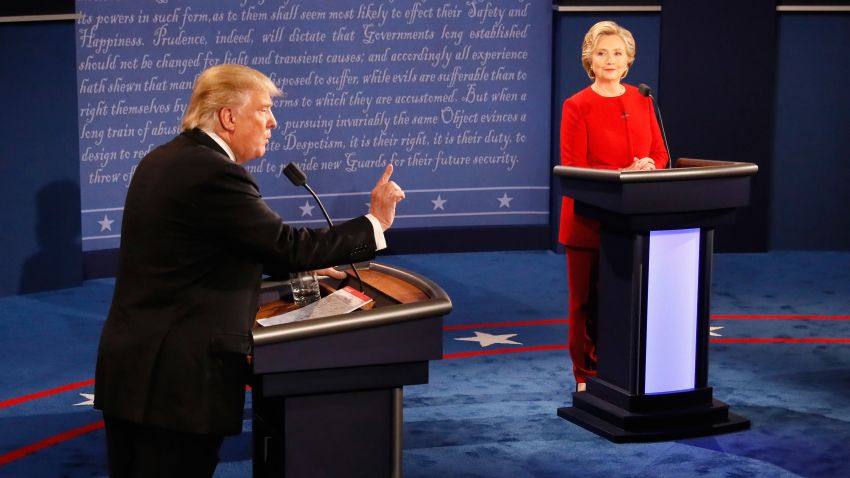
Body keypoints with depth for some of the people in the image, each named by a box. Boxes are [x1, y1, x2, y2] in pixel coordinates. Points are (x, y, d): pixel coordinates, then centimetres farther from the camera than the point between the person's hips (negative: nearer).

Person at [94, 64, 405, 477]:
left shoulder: (161, 161, 12)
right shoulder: (214, 173, -18)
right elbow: (289, 245, -16)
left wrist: (299, 264, 22)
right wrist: (374, 222, -5)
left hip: (128, 365, 10)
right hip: (177, 378, -9)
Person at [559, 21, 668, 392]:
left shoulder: (641, 100, 9)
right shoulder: (577, 106, -5)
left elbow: (660, 155, 12)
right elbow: (573, 169, -10)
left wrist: (649, 167, -12)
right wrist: (625, 174, -19)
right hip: (589, 218, -4)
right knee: (587, 299, 2)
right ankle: (586, 374, 13)